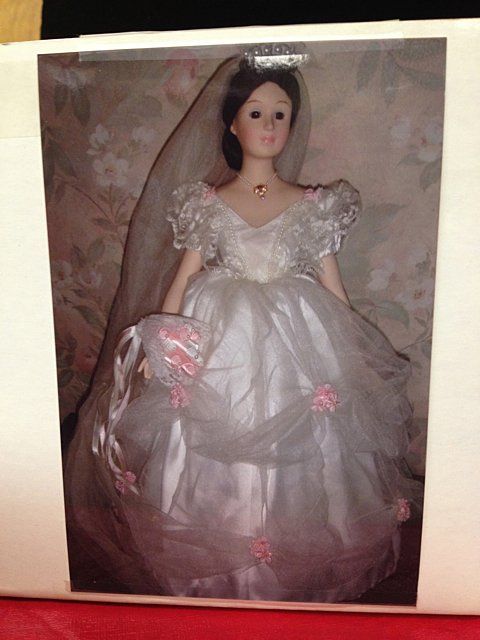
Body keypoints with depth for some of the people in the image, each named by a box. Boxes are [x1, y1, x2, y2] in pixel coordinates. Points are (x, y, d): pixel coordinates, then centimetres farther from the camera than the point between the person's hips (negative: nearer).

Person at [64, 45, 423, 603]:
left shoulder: (315, 204, 6)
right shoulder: (205, 201, 5)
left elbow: (332, 286, 7)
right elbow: (184, 275, 3)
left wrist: (356, 357, 5)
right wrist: (158, 347, -7)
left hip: (297, 345, 1)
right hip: (217, 342, 0)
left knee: (293, 465, 6)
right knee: (208, 464, 6)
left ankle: (291, 577, 32)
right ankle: (209, 580, 31)